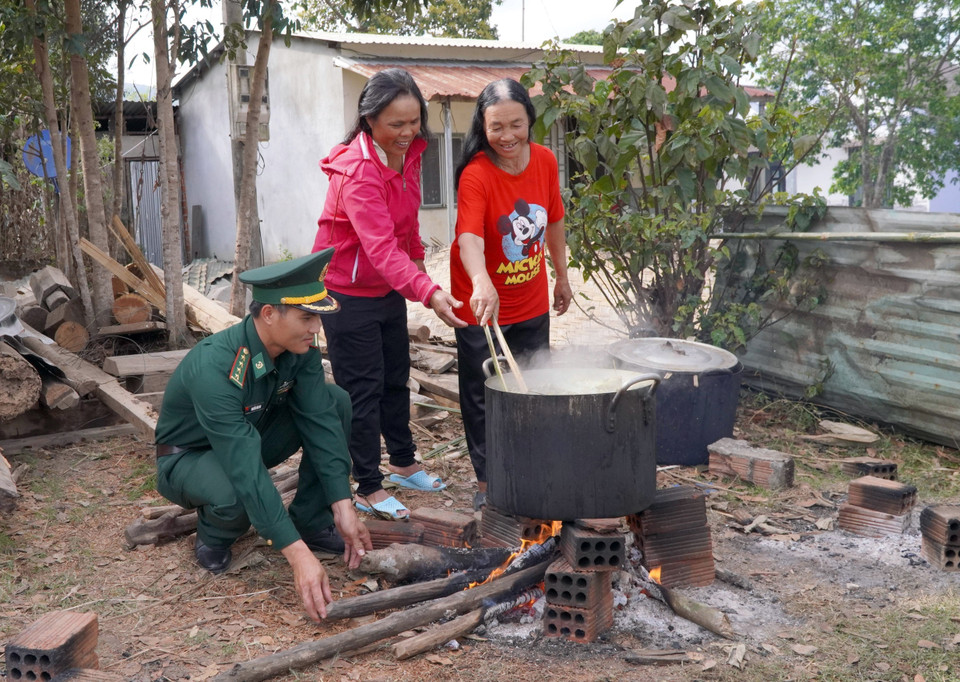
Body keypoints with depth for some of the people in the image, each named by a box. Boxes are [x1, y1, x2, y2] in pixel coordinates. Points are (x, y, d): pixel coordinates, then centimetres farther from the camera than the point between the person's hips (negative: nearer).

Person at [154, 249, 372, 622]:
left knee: (335, 403, -15)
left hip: (250, 436, 6)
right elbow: (246, 469, -43)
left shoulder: (301, 349, -18)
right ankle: (213, 535, -2)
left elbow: (320, 422, -18)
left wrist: (343, 506, -27)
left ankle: (311, 521, -3)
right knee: (234, 496, -40)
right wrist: (297, 554, -46)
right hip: (188, 458, -6)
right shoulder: (214, 367, -38)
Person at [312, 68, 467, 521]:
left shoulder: (407, 153, -3)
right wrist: (429, 293, -51)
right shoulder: (357, 170, -29)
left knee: (396, 380, 19)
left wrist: (418, 265, 13)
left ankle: (403, 464, 37)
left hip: (389, 290, 8)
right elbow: (381, 246, -41)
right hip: (348, 293, -8)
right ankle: (368, 490, 13)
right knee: (363, 390, 0)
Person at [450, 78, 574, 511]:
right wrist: (482, 284, -56)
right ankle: (487, 482, 24)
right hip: (482, 308, -5)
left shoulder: (545, 161, -6)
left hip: (532, 305, 5)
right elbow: (469, 237, -38)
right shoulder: (475, 174, -22)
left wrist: (562, 277, 16)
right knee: (483, 398, 7)